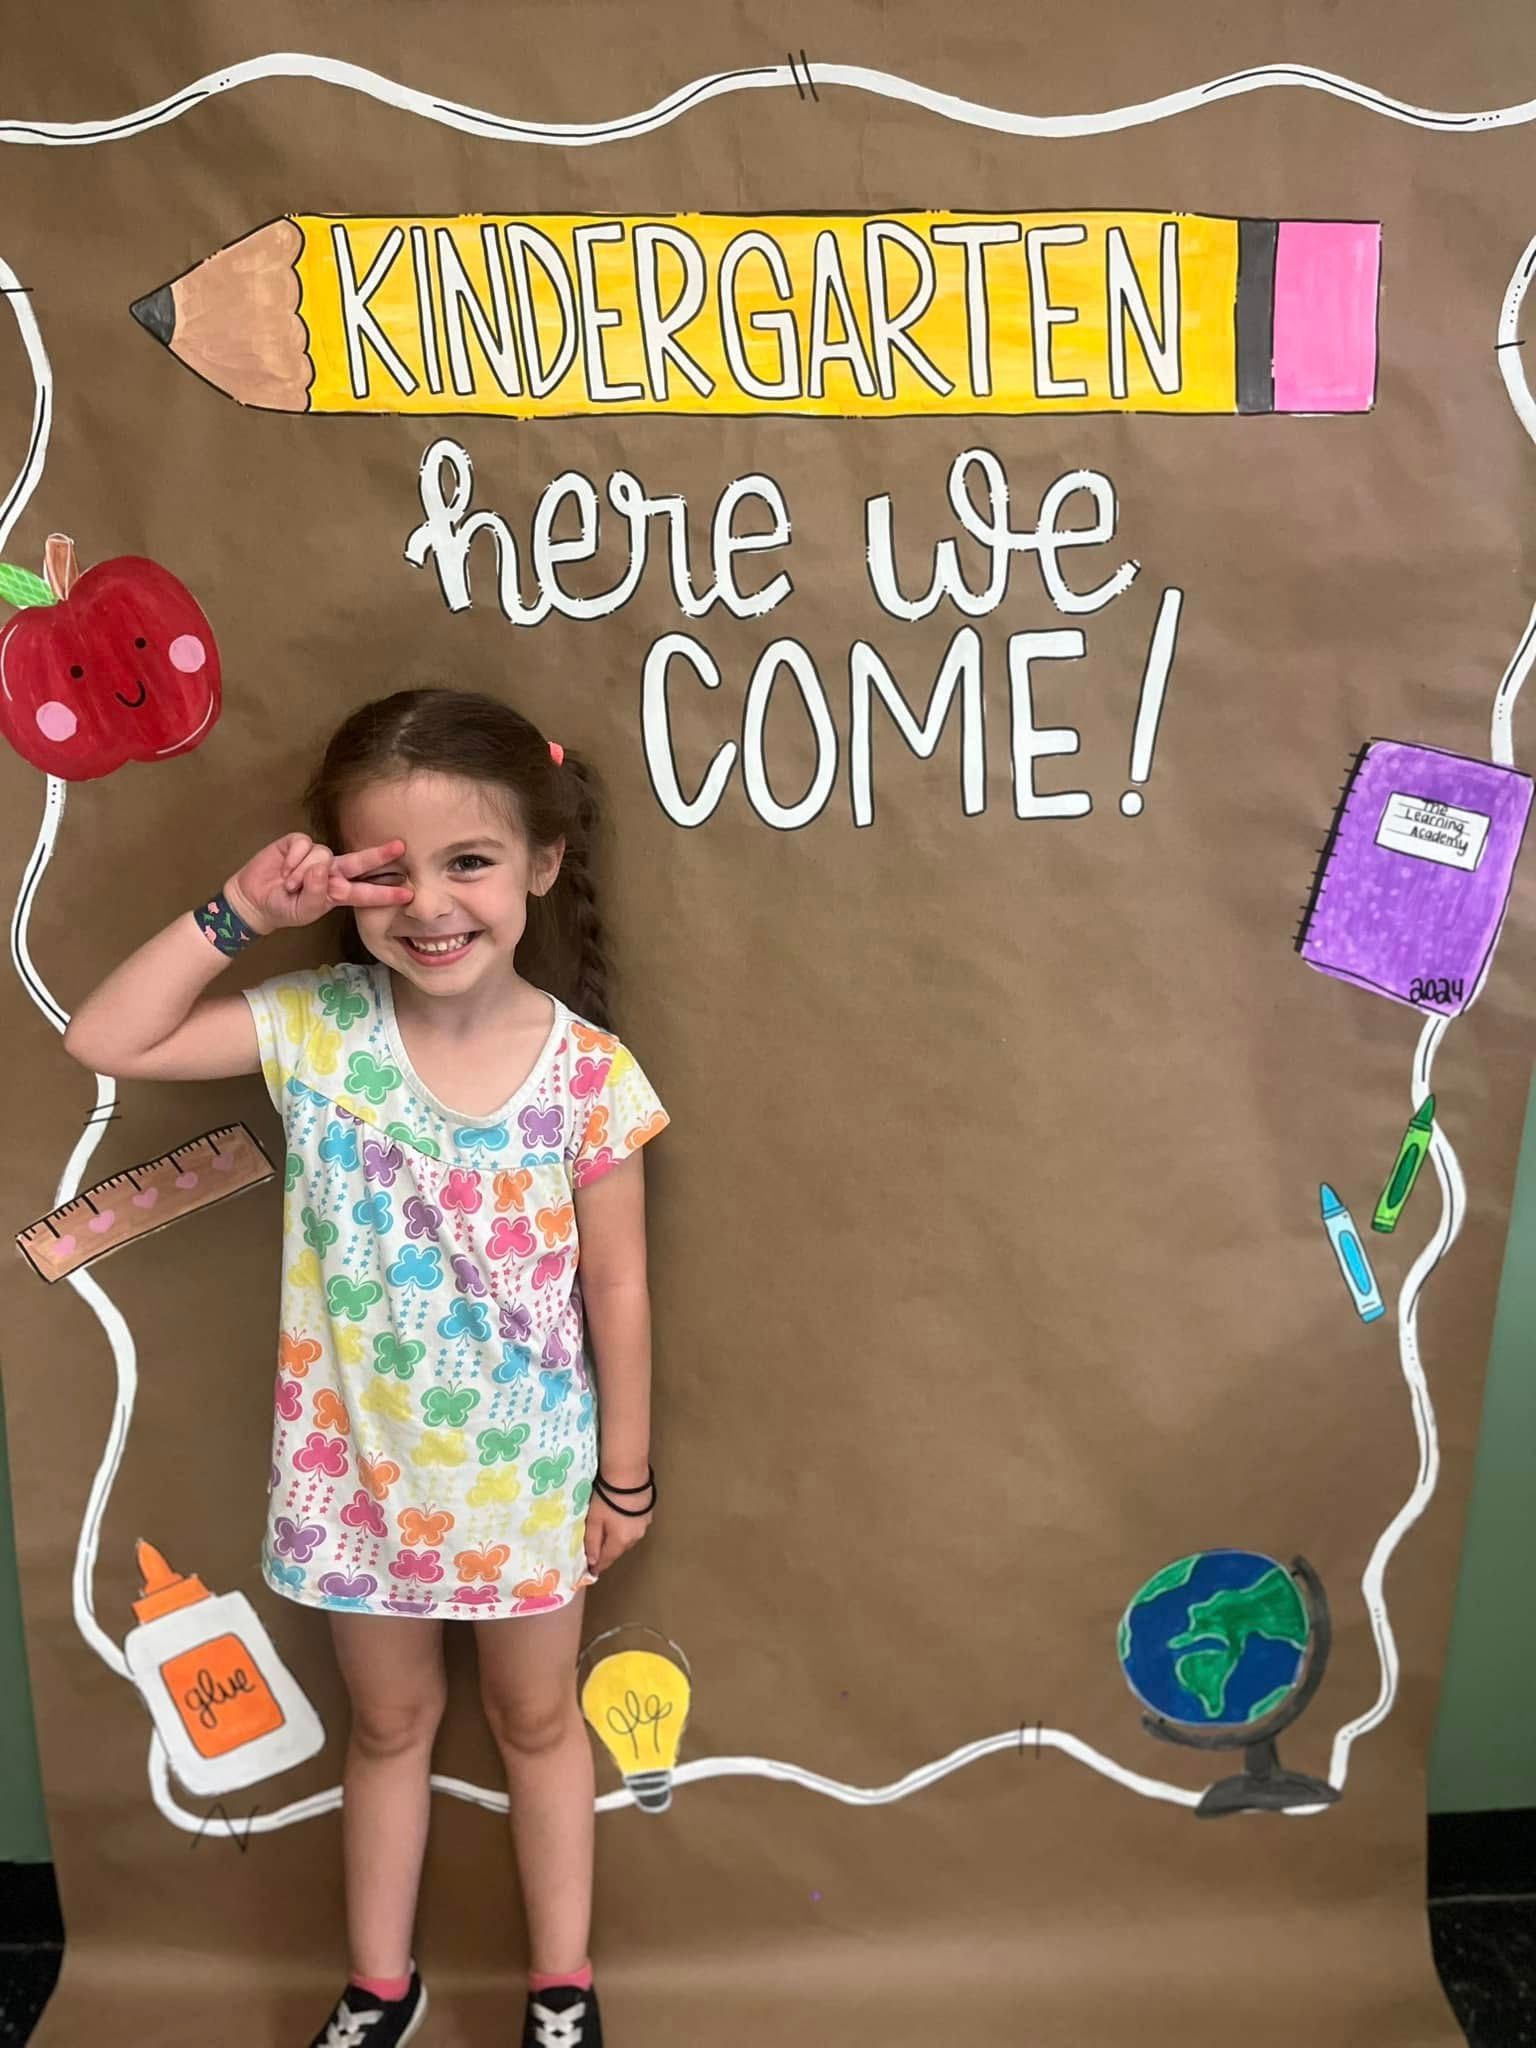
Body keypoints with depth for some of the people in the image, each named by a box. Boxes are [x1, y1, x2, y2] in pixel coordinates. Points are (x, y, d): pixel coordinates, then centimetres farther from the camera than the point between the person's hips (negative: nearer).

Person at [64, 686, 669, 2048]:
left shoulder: (586, 1071, -18)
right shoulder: (316, 1028, -13)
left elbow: (616, 1293, -10)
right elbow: (104, 1043, -14)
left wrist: (626, 1475, -2)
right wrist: (237, 915, -23)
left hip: (526, 1469, -1)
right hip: (360, 1463, 2)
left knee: (537, 1719, 21)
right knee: (390, 1722, 23)